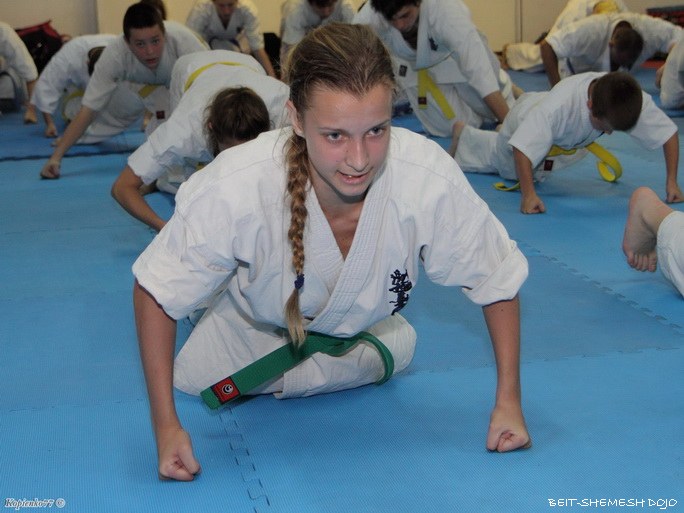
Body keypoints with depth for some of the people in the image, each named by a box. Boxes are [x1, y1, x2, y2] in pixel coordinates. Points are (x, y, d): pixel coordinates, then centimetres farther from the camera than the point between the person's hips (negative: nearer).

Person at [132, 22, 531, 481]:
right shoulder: (234, 189, -44)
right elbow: (157, 290, -27)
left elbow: (499, 280, -22)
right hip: (252, 332, -1)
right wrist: (167, 427, -30)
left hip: (359, 335, 2)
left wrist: (508, 404, -20)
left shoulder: (432, 181, -41)